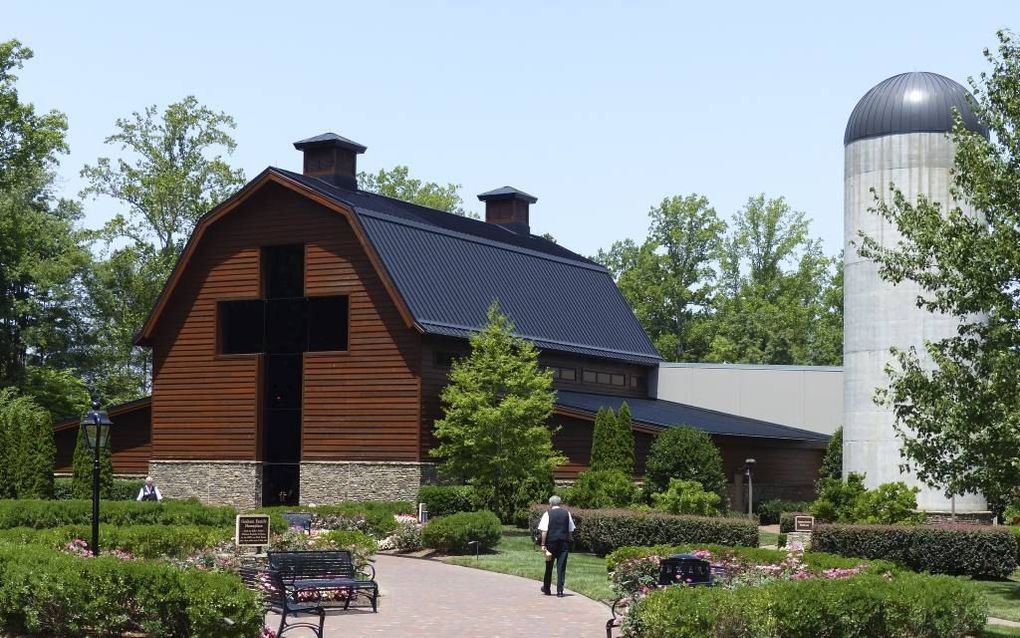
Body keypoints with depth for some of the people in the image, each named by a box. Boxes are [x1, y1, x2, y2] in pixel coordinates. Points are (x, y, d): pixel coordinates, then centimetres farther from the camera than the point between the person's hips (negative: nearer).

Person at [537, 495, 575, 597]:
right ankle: (560, 590, -5)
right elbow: (571, 530, 8)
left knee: (549, 566, 13)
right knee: (561, 567, 1)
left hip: (551, 542, -1)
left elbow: (544, 531, -8)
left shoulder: (548, 514, -4)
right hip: (564, 543, 1)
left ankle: (546, 588, 24)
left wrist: (543, 544, -6)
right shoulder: (567, 513, 5)